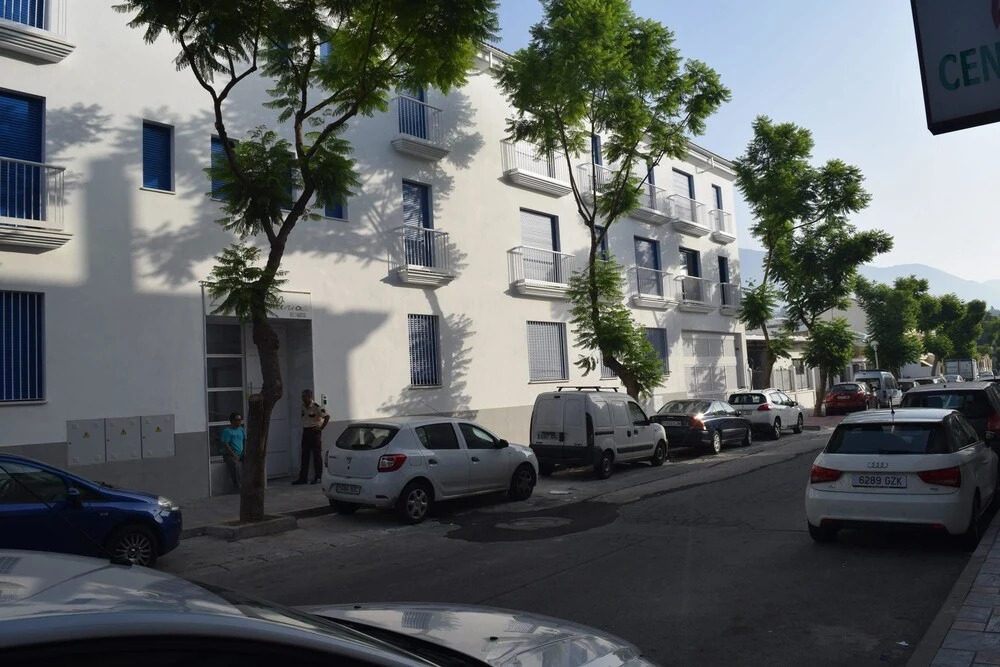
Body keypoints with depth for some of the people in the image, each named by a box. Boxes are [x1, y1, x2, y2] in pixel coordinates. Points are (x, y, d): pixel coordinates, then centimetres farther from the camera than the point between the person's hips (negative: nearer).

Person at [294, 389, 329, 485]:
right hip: (305, 431, 7)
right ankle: (302, 478, 9)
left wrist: (321, 428, -14)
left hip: (314, 431, -7)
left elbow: (327, 416, -15)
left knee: (317, 454, -1)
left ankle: (318, 477, 5)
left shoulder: (316, 407, -14)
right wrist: (304, 427, 13)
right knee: (304, 455, 6)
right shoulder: (303, 406, 7)